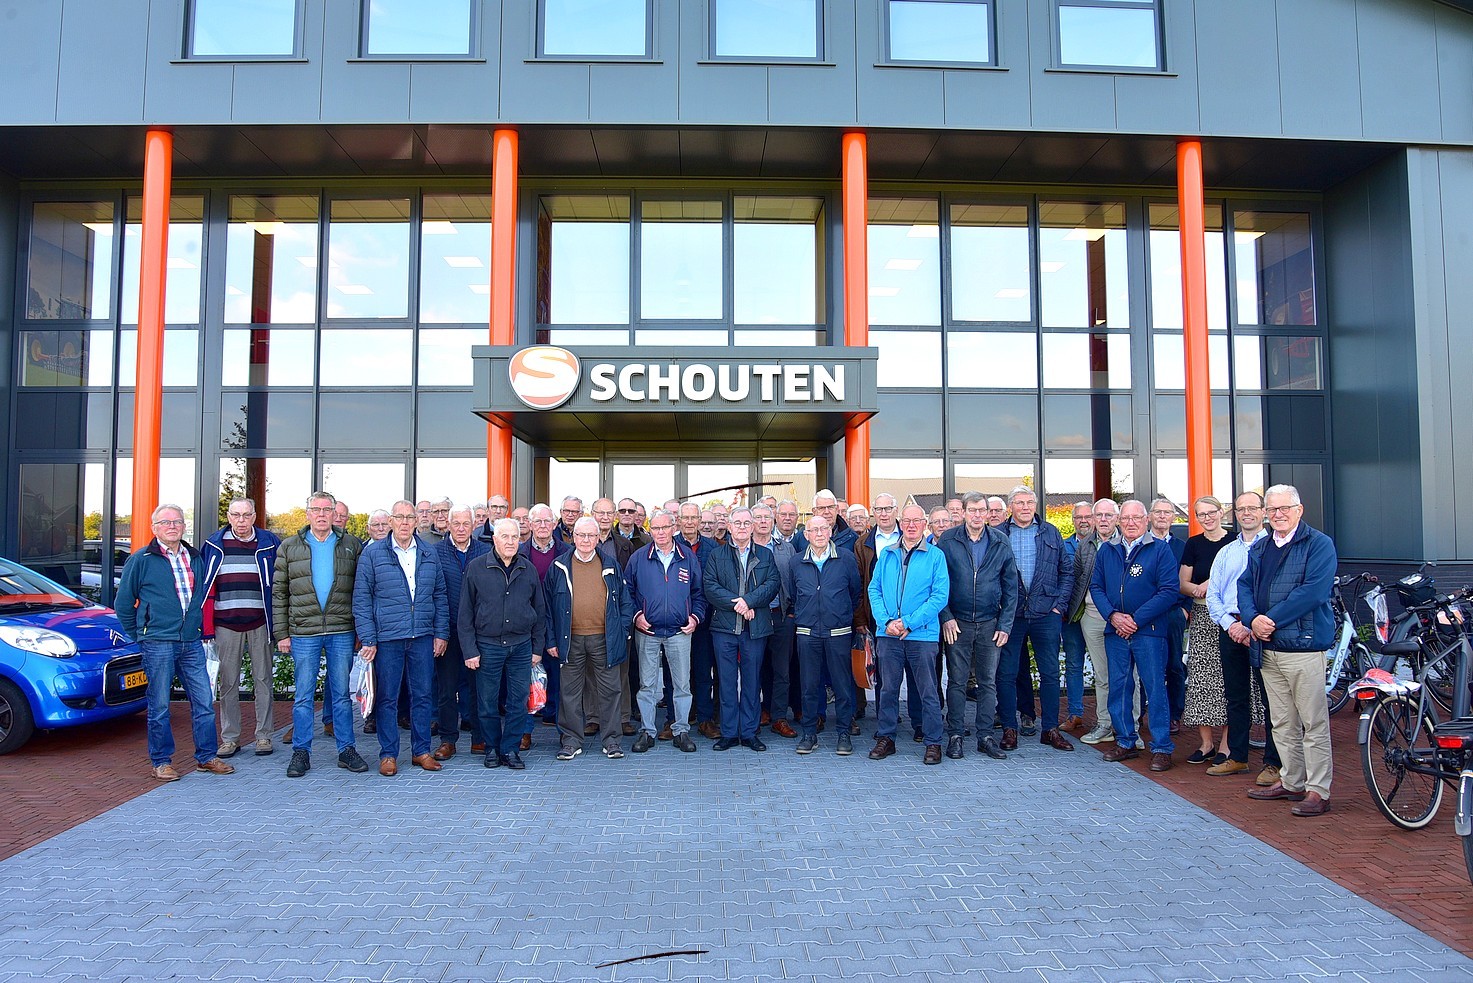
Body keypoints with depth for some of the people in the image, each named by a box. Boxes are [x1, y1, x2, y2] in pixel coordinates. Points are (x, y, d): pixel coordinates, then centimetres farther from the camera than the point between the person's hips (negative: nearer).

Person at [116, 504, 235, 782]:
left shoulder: (195, 559, 12)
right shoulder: (141, 560, -2)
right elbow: (123, 603, 3)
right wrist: (138, 635, 3)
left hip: (192, 644, 4)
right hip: (157, 644, -4)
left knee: (204, 702, 5)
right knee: (159, 707, 3)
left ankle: (207, 756, 16)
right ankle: (161, 761, 15)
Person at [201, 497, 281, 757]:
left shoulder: (269, 544, 3)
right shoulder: (214, 546, 6)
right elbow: (207, 588, 6)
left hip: (259, 623, -1)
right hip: (225, 624, 1)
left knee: (263, 679, 5)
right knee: (228, 682, 6)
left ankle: (263, 735, 13)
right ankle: (229, 738, 15)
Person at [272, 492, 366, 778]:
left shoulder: (352, 545, 5)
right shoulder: (289, 547, 6)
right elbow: (279, 593, 6)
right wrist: (281, 633, 0)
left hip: (342, 632, 0)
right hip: (303, 633, 0)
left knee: (341, 694, 7)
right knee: (303, 695, 6)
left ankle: (346, 750, 14)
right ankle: (301, 752, 15)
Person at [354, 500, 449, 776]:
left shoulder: (429, 553, 9)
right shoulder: (372, 553, 0)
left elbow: (440, 595, 12)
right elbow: (361, 598, -1)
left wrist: (441, 633, 6)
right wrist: (367, 639, -7)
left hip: (423, 637, 3)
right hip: (387, 637, -2)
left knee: (423, 694, 8)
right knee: (387, 697, 5)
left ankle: (421, 750, 19)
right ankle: (388, 753, 16)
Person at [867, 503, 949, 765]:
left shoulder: (936, 555, 1)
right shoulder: (886, 554, 10)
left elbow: (940, 596, -6)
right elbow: (874, 590, 8)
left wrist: (908, 622, -12)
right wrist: (886, 621, -8)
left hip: (922, 635, -3)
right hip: (888, 634, 3)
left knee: (928, 692, 3)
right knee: (888, 689, 10)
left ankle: (933, 743, 14)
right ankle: (885, 738, 21)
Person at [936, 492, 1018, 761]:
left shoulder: (1000, 543, 2)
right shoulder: (947, 541, -3)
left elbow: (1010, 586, 5)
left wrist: (1004, 624, -1)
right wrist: (946, 617, -10)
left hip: (990, 624, 2)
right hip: (957, 624, -2)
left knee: (988, 682, 7)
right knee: (957, 681, 3)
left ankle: (985, 736, 16)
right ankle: (955, 736, 12)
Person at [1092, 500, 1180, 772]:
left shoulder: (1160, 549, -3)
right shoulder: (1106, 551, 11)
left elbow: (1169, 591, -9)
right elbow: (1096, 586, 9)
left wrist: (1136, 619, -14)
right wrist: (1113, 615, -8)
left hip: (1149, 630, -4)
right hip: (1115, 631, 4)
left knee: (1155, 687, -2)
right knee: (1118, 687, 10)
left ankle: (1162, 748, 7)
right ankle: (1125, 742, 22)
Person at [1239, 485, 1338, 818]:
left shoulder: (1319, 544, -5)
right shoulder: (1258, 549, 16)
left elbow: (1313, 591, -16)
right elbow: (1244, 585, 10)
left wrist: (1272, 620, -17)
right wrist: (1252, 618, -10)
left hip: (1303, 646, -7)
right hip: (1268, 649, 7)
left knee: (1314, 723, -2)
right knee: (1282, 723, 14)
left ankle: (1318, 791, 4)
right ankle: (1291, 782, 24)